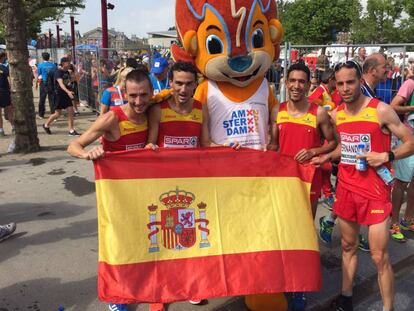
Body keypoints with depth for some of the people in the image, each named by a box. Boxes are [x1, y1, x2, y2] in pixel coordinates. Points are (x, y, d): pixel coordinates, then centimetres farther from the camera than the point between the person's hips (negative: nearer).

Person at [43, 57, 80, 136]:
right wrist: (68, 91, -41)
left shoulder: (67, 72, 9)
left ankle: (71, 131, 3)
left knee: (71, 111, -1)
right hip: (59, 95, -7)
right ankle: (46, 125, 23)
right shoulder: (58, 72, -14)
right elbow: (61, 84, -28)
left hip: (67, 94, 7)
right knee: (58, 113, 1)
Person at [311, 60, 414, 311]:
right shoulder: (336, 114, 4)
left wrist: (386, 156, -22)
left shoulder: (381, 110, -12)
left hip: (375, 191, -5)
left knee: (380, 257, -2)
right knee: (348, 246, 18)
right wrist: (328, 157, 2)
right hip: (346, 188, 5)